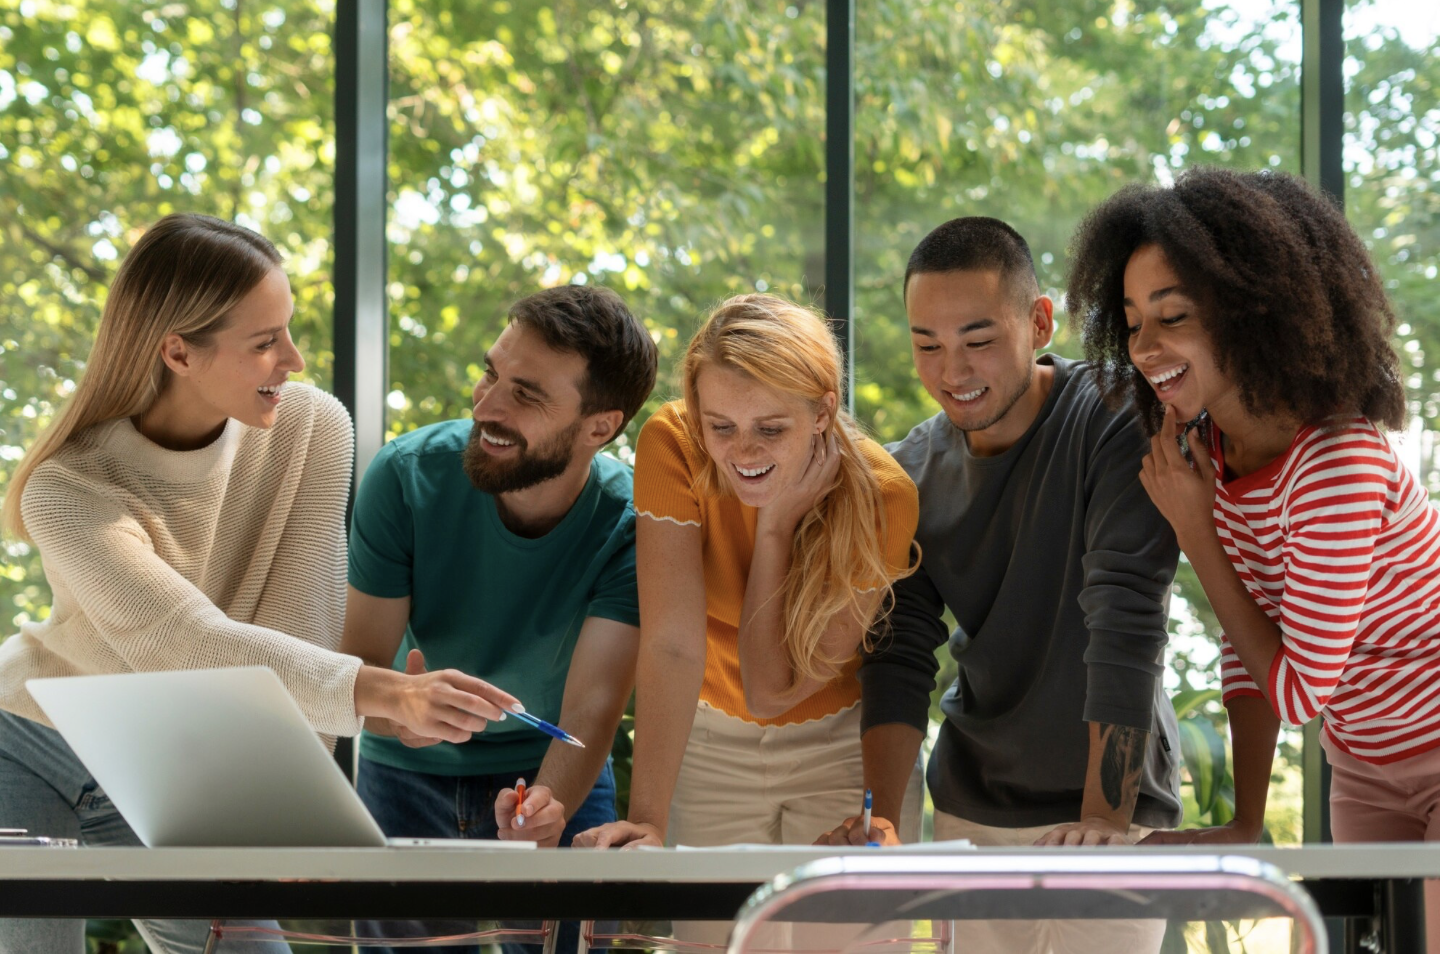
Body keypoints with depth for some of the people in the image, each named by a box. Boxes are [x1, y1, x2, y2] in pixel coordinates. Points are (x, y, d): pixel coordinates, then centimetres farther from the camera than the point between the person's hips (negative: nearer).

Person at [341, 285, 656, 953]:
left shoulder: (631, 526, -22)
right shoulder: (408, 476, -20)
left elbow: (591, 712, -28)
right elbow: (357, 669, -19)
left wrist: (550, 804, -50)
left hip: (553, 776, -1)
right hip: (408, 774, 1)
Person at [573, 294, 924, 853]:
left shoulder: (882, 496, -26)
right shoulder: (673, 445, -24)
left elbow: (771, 692, -24)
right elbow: (671, 646, -31)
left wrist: (777, 525, -30)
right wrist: (647, 821, -39)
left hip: (843, 745, -1)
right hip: (712, 746, 1)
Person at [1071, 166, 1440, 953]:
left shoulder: (1337, 466, -28)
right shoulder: (1208, 443, -3)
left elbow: (1299, 689, -21)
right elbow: (1249, 645, 3)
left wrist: (1193, 530, -18)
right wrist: (1244, 823, -3)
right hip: (1366, 775, 8)